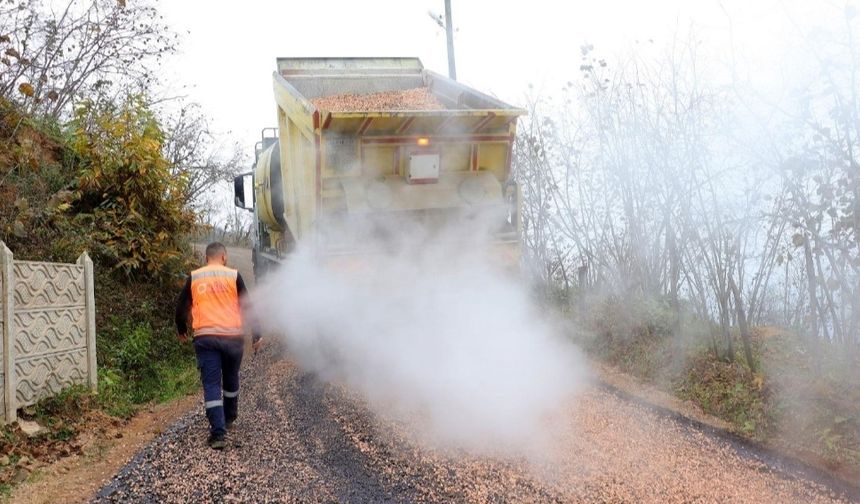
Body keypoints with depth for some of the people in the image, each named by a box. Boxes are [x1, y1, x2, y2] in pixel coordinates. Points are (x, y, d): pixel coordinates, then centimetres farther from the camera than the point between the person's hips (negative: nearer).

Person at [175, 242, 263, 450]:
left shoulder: (194, 278, 6)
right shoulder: (233, 276, 2)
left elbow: (181, 306, 10)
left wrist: (182, 330, 27)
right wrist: (256, 335, 8)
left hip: (205, 338, 0)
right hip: (233, 336, 1)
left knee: (211, 384, -1)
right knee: (231, 379, 21)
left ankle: (218, 432, -11)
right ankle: (229, 418, 39)